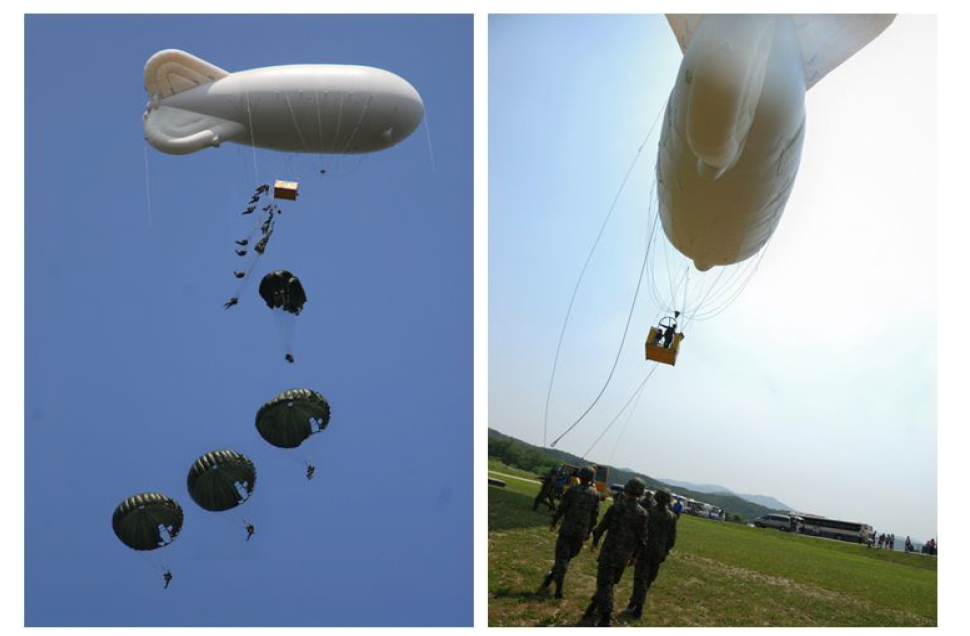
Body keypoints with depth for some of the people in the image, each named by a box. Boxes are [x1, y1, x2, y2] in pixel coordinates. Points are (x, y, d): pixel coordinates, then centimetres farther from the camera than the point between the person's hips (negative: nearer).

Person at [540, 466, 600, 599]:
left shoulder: (572, 490, -6)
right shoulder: (595, 494, 2)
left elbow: (562, 508, -3)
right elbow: (595, 515, 2)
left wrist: (554, 522, 10)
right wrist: (589, 531, 11)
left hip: (567, 529, -2)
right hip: (582, 533, 3)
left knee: (561, 558, 6)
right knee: (568, 557, 17)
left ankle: (559, 589, 2)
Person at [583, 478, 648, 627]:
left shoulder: (616, 507, -13)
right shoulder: (642, 513, -3)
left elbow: (602, 526, -5)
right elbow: (642, 538, 0)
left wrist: (595, 541, 12)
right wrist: (633, 555, 13)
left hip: (609, 552, -4)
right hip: (624, 556, 4)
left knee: (604, 584, 1)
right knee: (608, 582, 20)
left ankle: (605, 618, -6)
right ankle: (592, 609, 33)